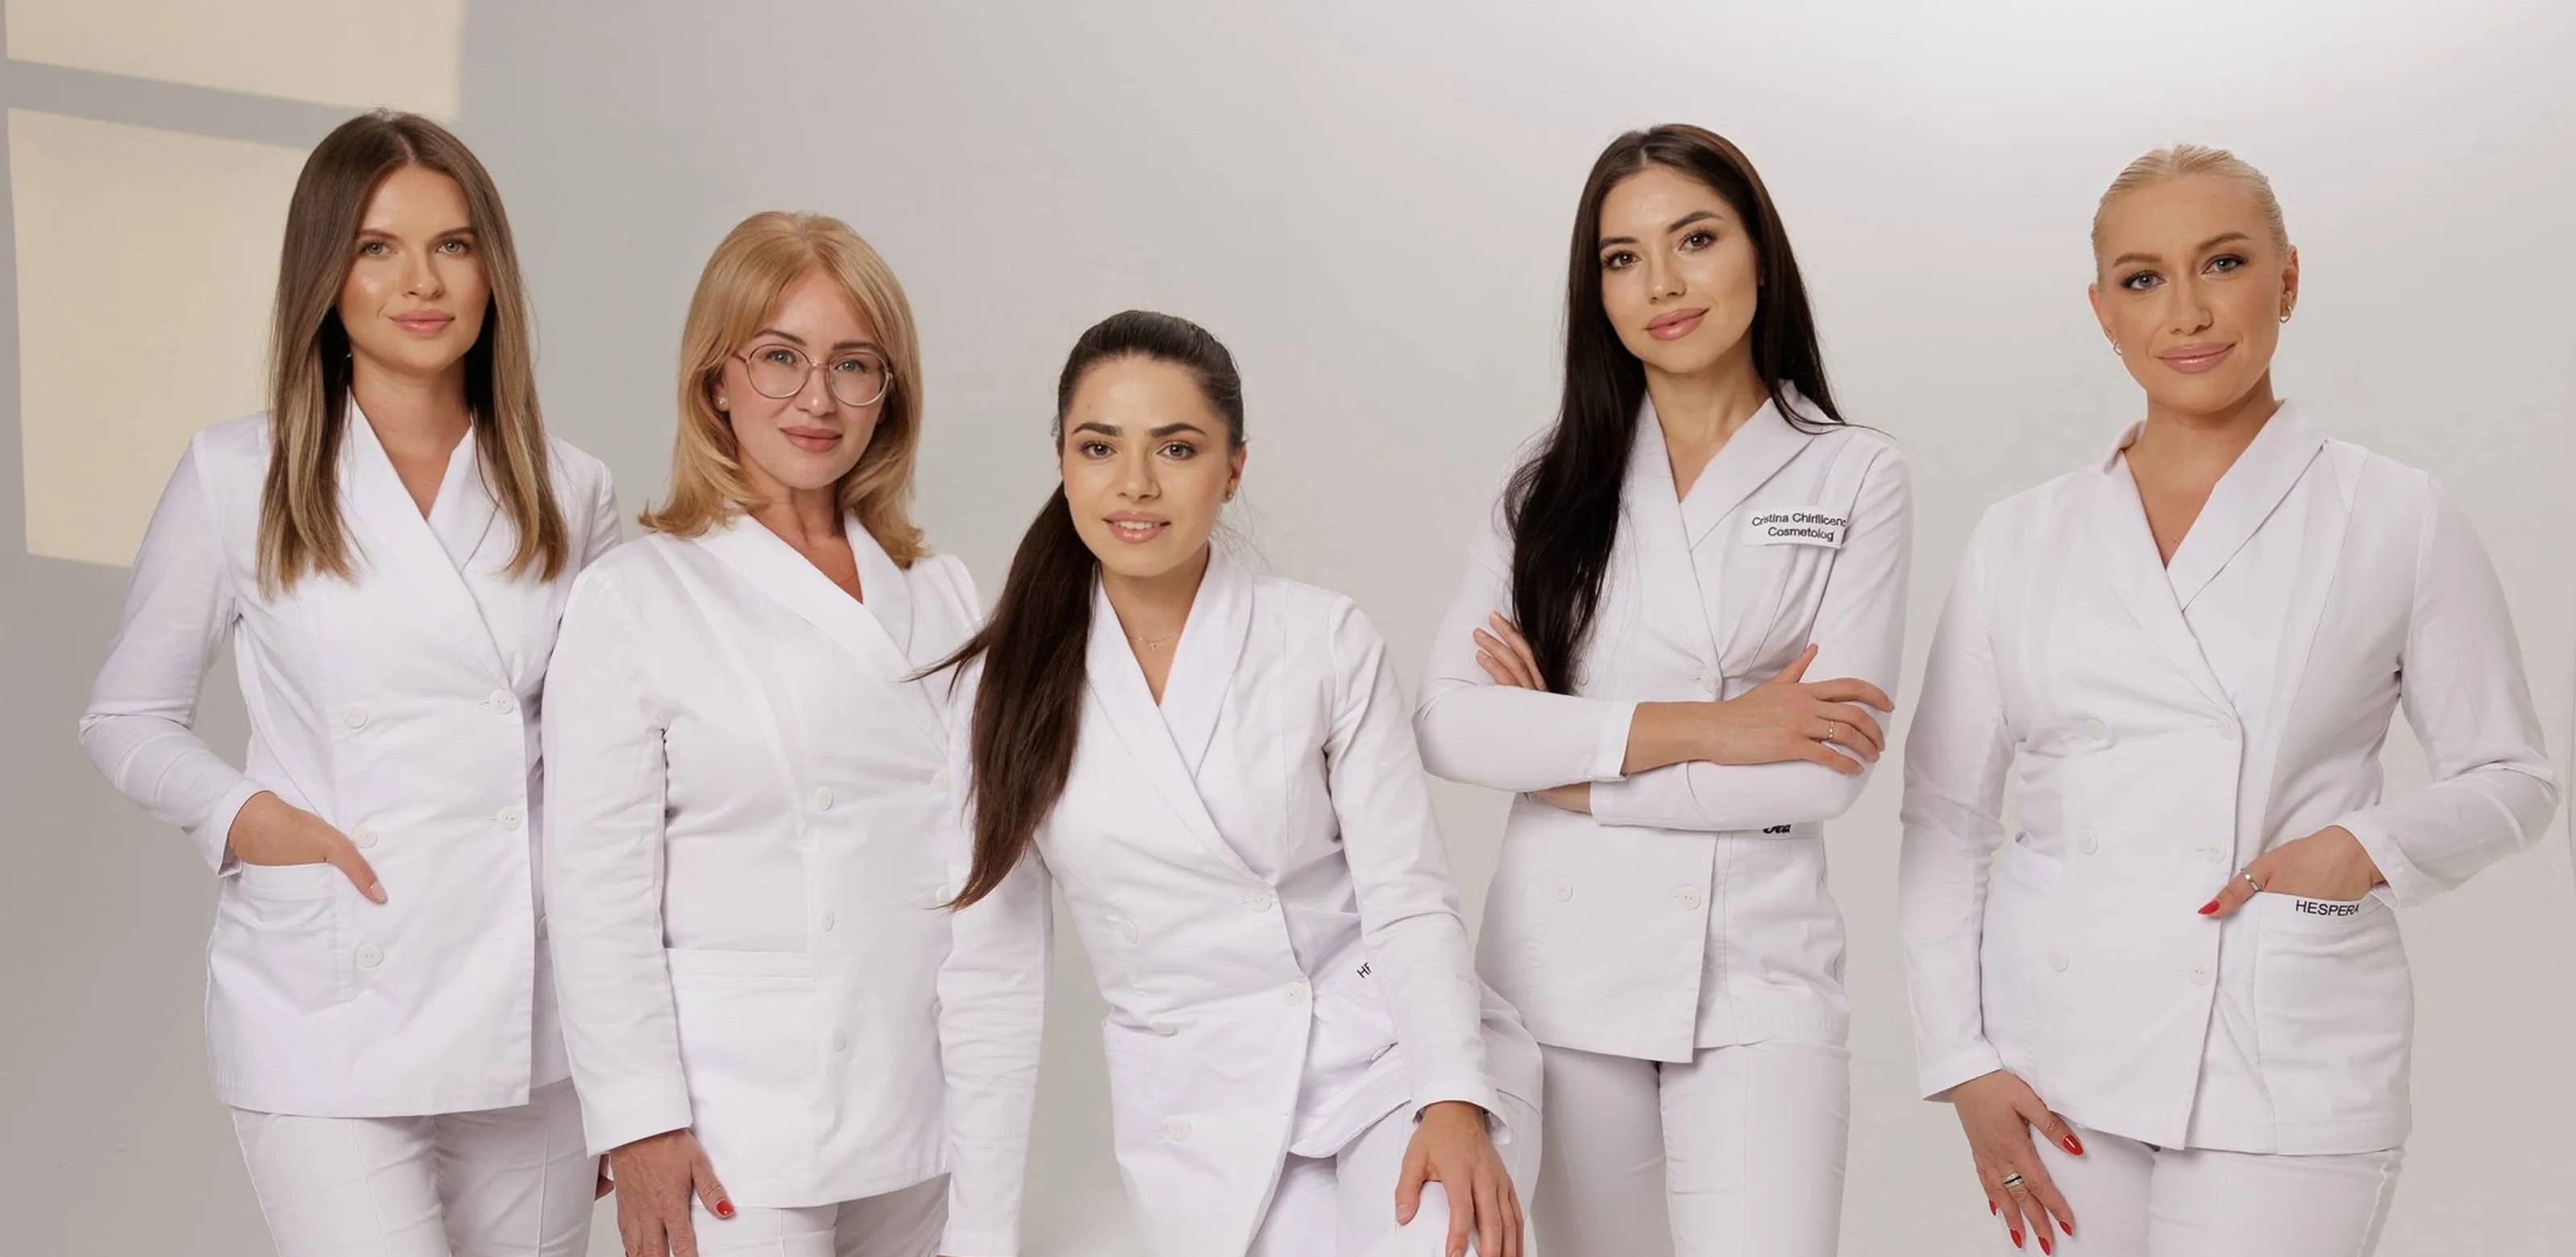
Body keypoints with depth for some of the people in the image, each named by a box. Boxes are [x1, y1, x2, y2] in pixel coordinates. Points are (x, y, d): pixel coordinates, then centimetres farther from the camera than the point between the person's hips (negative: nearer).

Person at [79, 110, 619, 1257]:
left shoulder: (569, 494, 8)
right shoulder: (236, 476, 1)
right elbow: (128, 718, 10)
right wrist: (243, 816, -10)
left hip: (529, 1024, 3)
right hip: (326, 1024, -2)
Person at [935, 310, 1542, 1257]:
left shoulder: (1325, 642, -5)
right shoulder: (1007, 688, -1)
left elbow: (1409, 899, -6)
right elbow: (994, 971, 4)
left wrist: (1454, 1103, -21)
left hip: (1392, 1059, -1)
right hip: (1203, 1117, 2)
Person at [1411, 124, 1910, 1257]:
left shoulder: (1854, 477, 1)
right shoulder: (1551, 482, 7)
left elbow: (1825, 771, -9)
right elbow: (1446, 722, -5)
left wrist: (1573, 767, -7)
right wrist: (1693, 726, -13)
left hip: (1755, 979, -2)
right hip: (1561, 963, 2)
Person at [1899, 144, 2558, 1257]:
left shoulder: (2401, 525, 1)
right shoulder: (2019, 541, 6)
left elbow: (2511, 778, 8)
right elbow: (1943, 812, 8)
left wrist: (2370, 848, -12)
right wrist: (1962, 1061, 2)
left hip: (2285, 1073, -2)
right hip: (2059, 1058, 2)